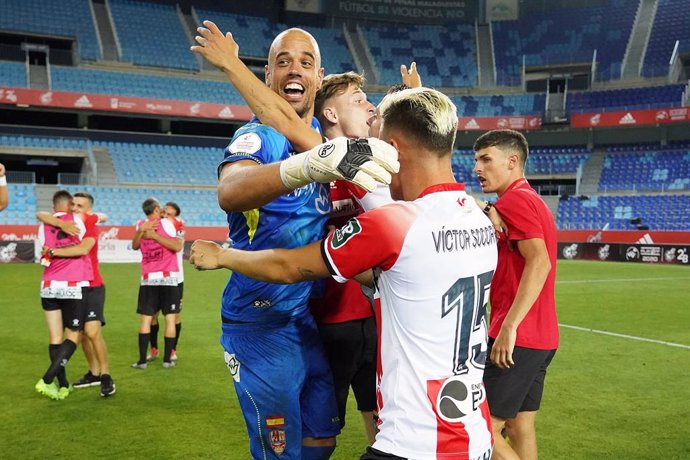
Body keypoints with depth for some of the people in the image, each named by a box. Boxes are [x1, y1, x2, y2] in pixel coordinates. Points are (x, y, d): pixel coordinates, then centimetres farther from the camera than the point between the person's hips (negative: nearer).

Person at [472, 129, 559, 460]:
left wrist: (509, 325, -28)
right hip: (541, 338, 10)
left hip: (517, 339, -10)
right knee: (520, 426, 16)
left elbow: (539, 262, -25)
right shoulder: (532, 200, 19)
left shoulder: (514, 200, -13)